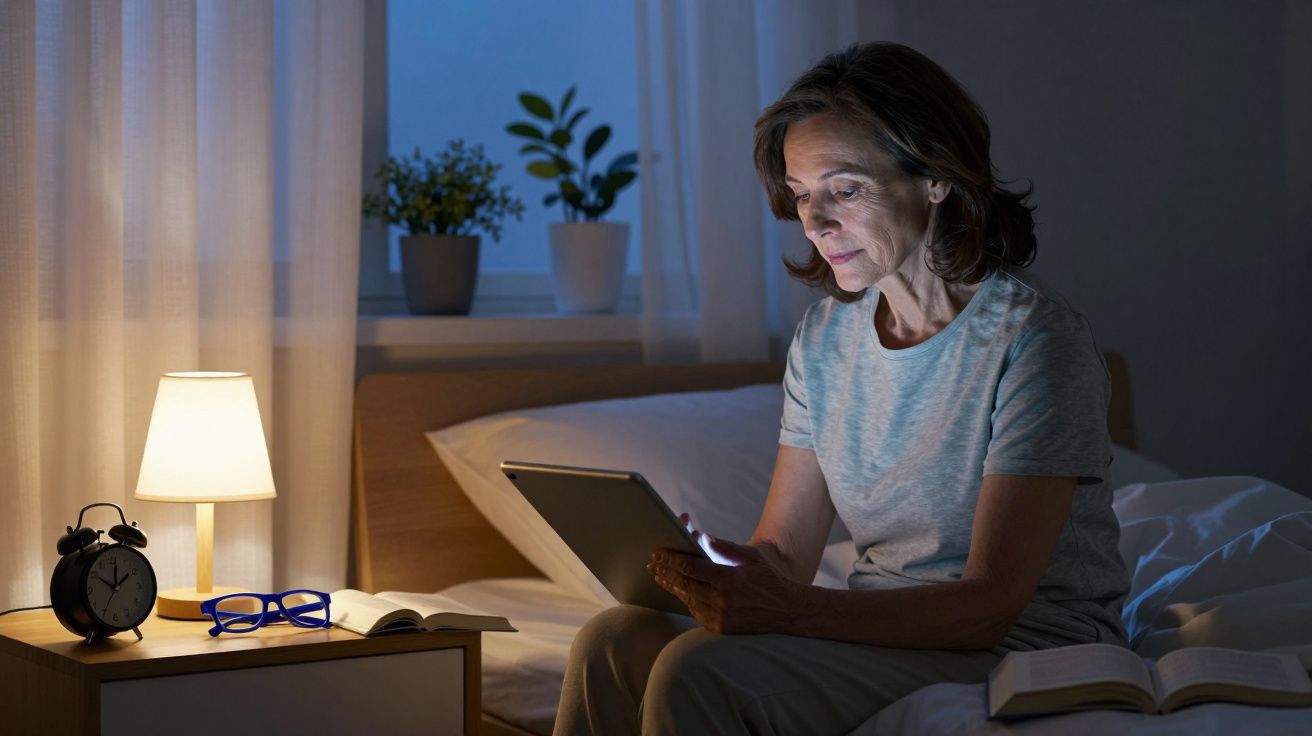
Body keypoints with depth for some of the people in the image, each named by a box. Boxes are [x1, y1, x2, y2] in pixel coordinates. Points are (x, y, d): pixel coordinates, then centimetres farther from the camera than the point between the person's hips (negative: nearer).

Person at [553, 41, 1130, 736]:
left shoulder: (1033, 338, -15)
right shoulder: (825, 333, 7)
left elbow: (992, 602, -21)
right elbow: (782, 550, 6)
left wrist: (791, 610, -33)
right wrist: (706, 564, -18)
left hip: (1023, 647, -6)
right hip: (878, 625, 6)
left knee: (701, 670, -27)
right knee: (614, 638, -16)